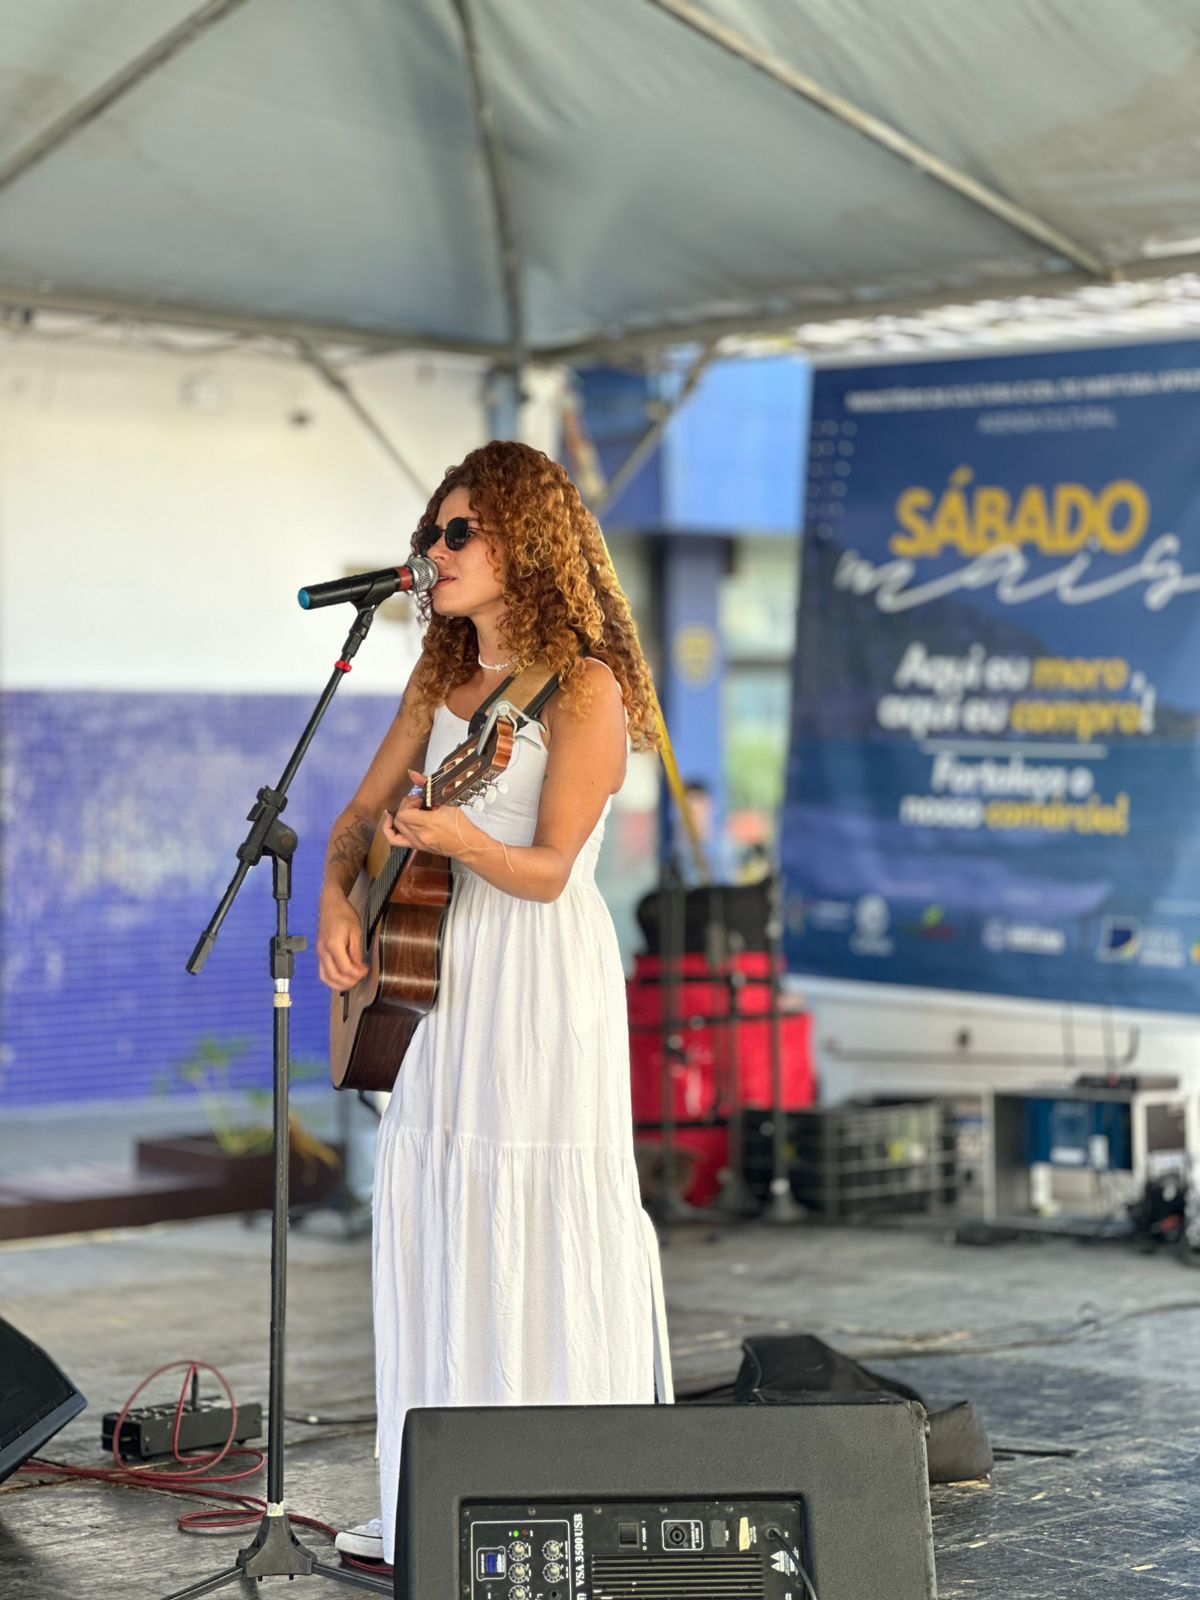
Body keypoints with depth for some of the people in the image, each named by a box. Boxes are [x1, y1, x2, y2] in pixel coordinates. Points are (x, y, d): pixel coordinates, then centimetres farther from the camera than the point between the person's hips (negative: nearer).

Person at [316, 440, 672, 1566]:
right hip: (437, 977, 7)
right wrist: (335, 898, -3)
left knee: (547, 1234, -5)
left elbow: (548, 871, -16)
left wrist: (460, 839, -34)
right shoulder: (440, 679, 12)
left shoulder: (585, 689, -10)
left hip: (543, 978, -7)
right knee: (432, 1227, 9)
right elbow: (360, 814, 15)